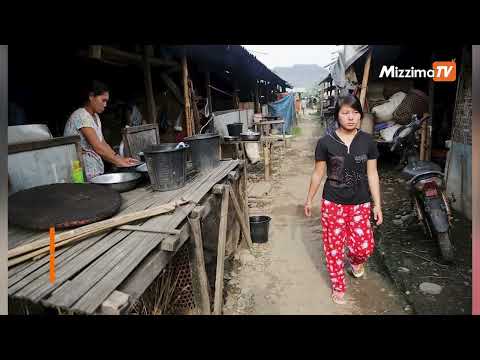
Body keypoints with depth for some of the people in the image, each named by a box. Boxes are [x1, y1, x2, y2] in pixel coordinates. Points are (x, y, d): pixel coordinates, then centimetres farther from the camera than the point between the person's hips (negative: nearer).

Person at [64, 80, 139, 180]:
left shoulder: (95, 117, 14)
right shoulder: (81, 116, -14)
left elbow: (103, 143, 10)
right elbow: (97, 147, -21)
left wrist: (120, 159, -2)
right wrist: (119, 162, -18)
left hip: (95, 171, 8)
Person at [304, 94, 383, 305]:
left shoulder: (367, 141, -2)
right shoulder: (325, 142, -8)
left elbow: (372, 174, 3)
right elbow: (318, 173, 0)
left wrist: (377, 204, 2)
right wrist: (309, 199, 6)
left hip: (360, 204, 2)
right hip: (333, 203, -1)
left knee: (364, 247, 0)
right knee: (334, 247, 8)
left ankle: (355, 260, 39)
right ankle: (338, 287, 32)